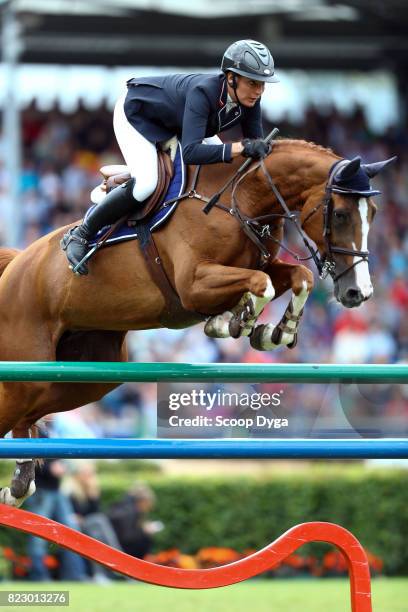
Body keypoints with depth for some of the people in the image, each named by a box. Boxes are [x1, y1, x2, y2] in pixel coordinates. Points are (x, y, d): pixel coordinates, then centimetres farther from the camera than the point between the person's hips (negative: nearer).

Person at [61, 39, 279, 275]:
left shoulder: (249, 98, -23)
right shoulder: (203, 92, -42)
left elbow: (255, 142, -12)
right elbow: (190, 152, -52)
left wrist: (258, 149, -34)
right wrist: (240, 148, -58)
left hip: (174, 121, 8)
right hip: (135, 113, -8)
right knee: (145, 184, -28)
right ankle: (79, 236, -11)